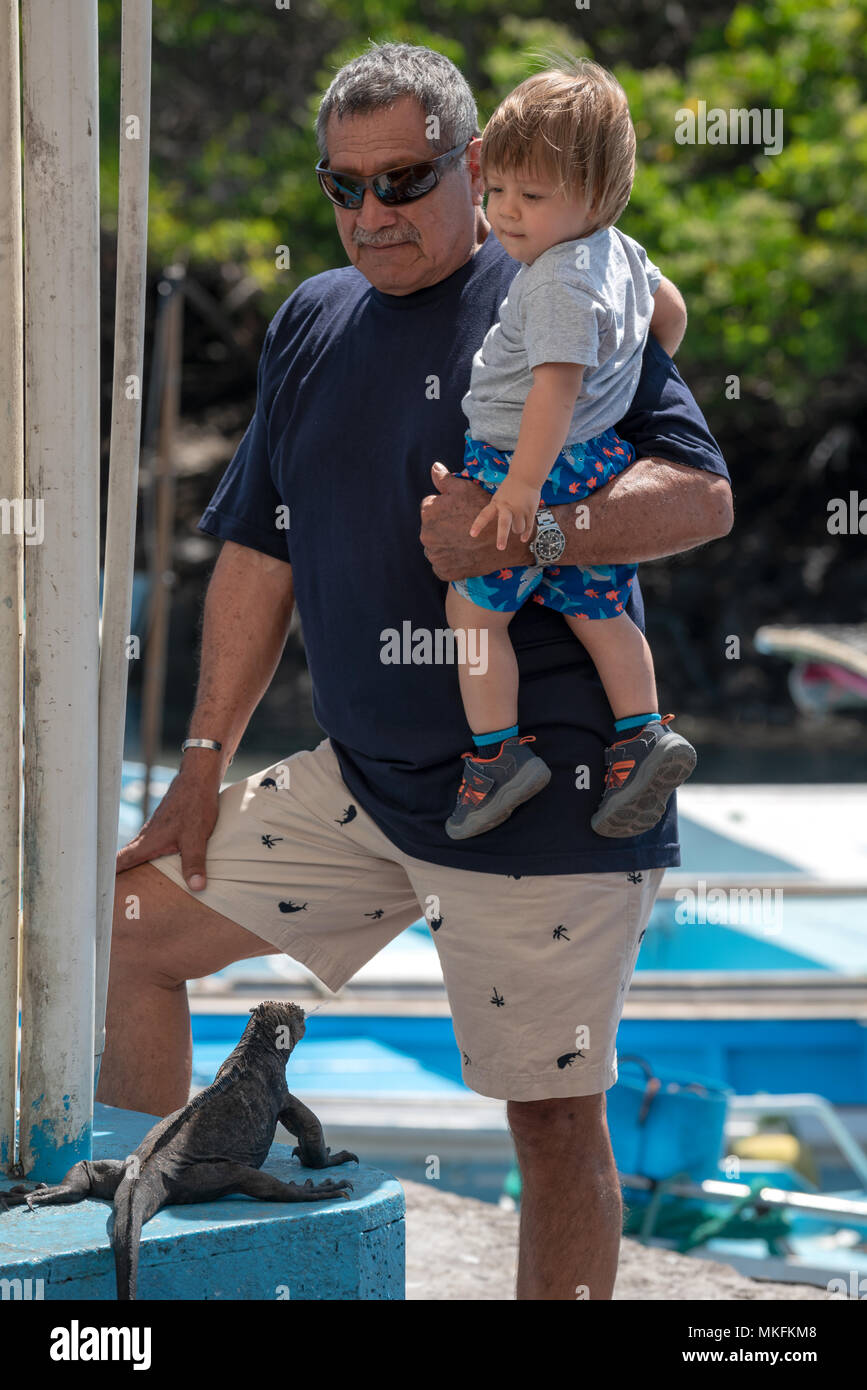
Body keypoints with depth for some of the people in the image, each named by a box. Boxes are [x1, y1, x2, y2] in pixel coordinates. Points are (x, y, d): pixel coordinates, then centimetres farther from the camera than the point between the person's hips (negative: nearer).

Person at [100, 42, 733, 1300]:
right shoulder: (313, 323, 13)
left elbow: (701, 496, -16)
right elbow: (262, 551, 18)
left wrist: (519, 532, -31)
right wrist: (206, 763, 14)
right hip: (361, 776, 7)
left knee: (554, 1116, -3)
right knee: (126, 928, 10)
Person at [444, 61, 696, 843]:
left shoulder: (560, 285, -25)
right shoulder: (619, 251, 5)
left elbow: (557, 383, -31)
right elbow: (669, 306, 22)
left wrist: (524, 483, -32)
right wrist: (643, 370, 40)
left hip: (542, 470, -10)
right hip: (603, 458, 10)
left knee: (473, 608, 2)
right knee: (596, 608, 17)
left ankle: (498, 752, 4)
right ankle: (645, 735, 11)